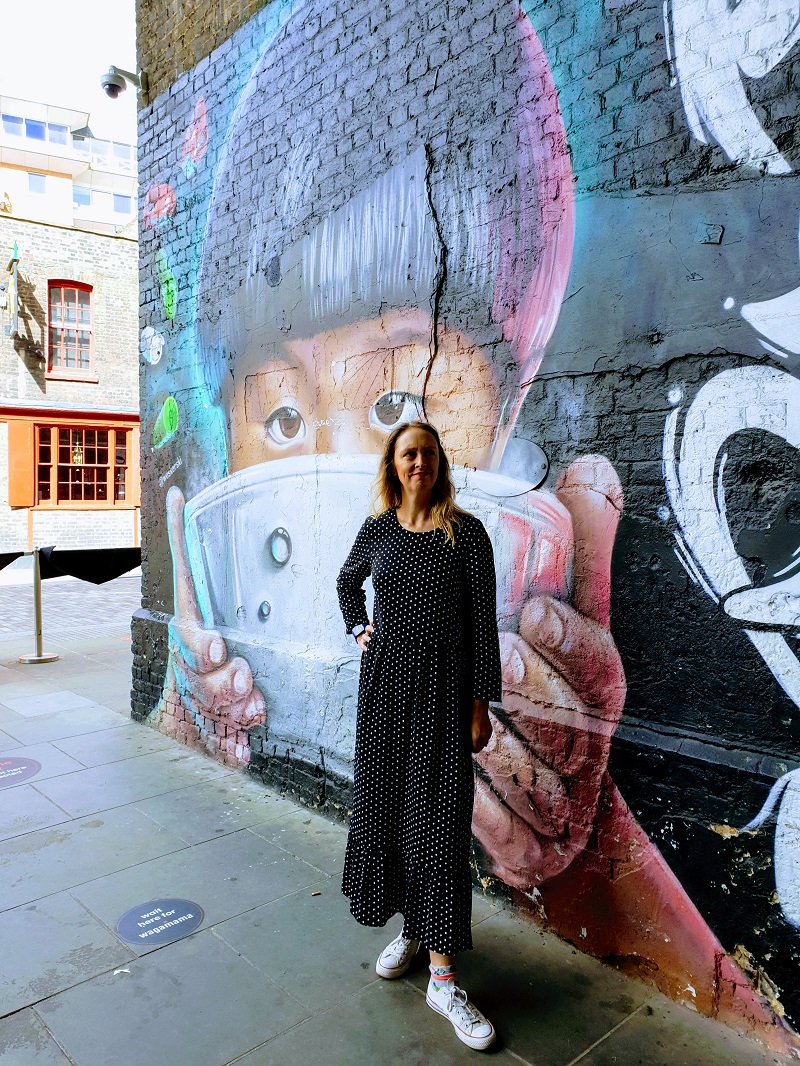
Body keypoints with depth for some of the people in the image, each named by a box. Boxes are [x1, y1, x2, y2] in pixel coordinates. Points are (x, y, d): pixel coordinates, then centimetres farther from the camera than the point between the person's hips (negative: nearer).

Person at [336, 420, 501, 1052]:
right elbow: (347, 582, 24)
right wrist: (357, 629, 9)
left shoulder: (465, 532, -7)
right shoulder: (378, 529, 4)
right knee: (385, 804, 13)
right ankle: (409, 929, 35)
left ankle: (444, 976, 10)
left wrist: (481, 703, -9)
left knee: (438, 819, -2)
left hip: (443, 685, -4)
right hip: (385, 677, 4)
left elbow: (483, 620, -7)